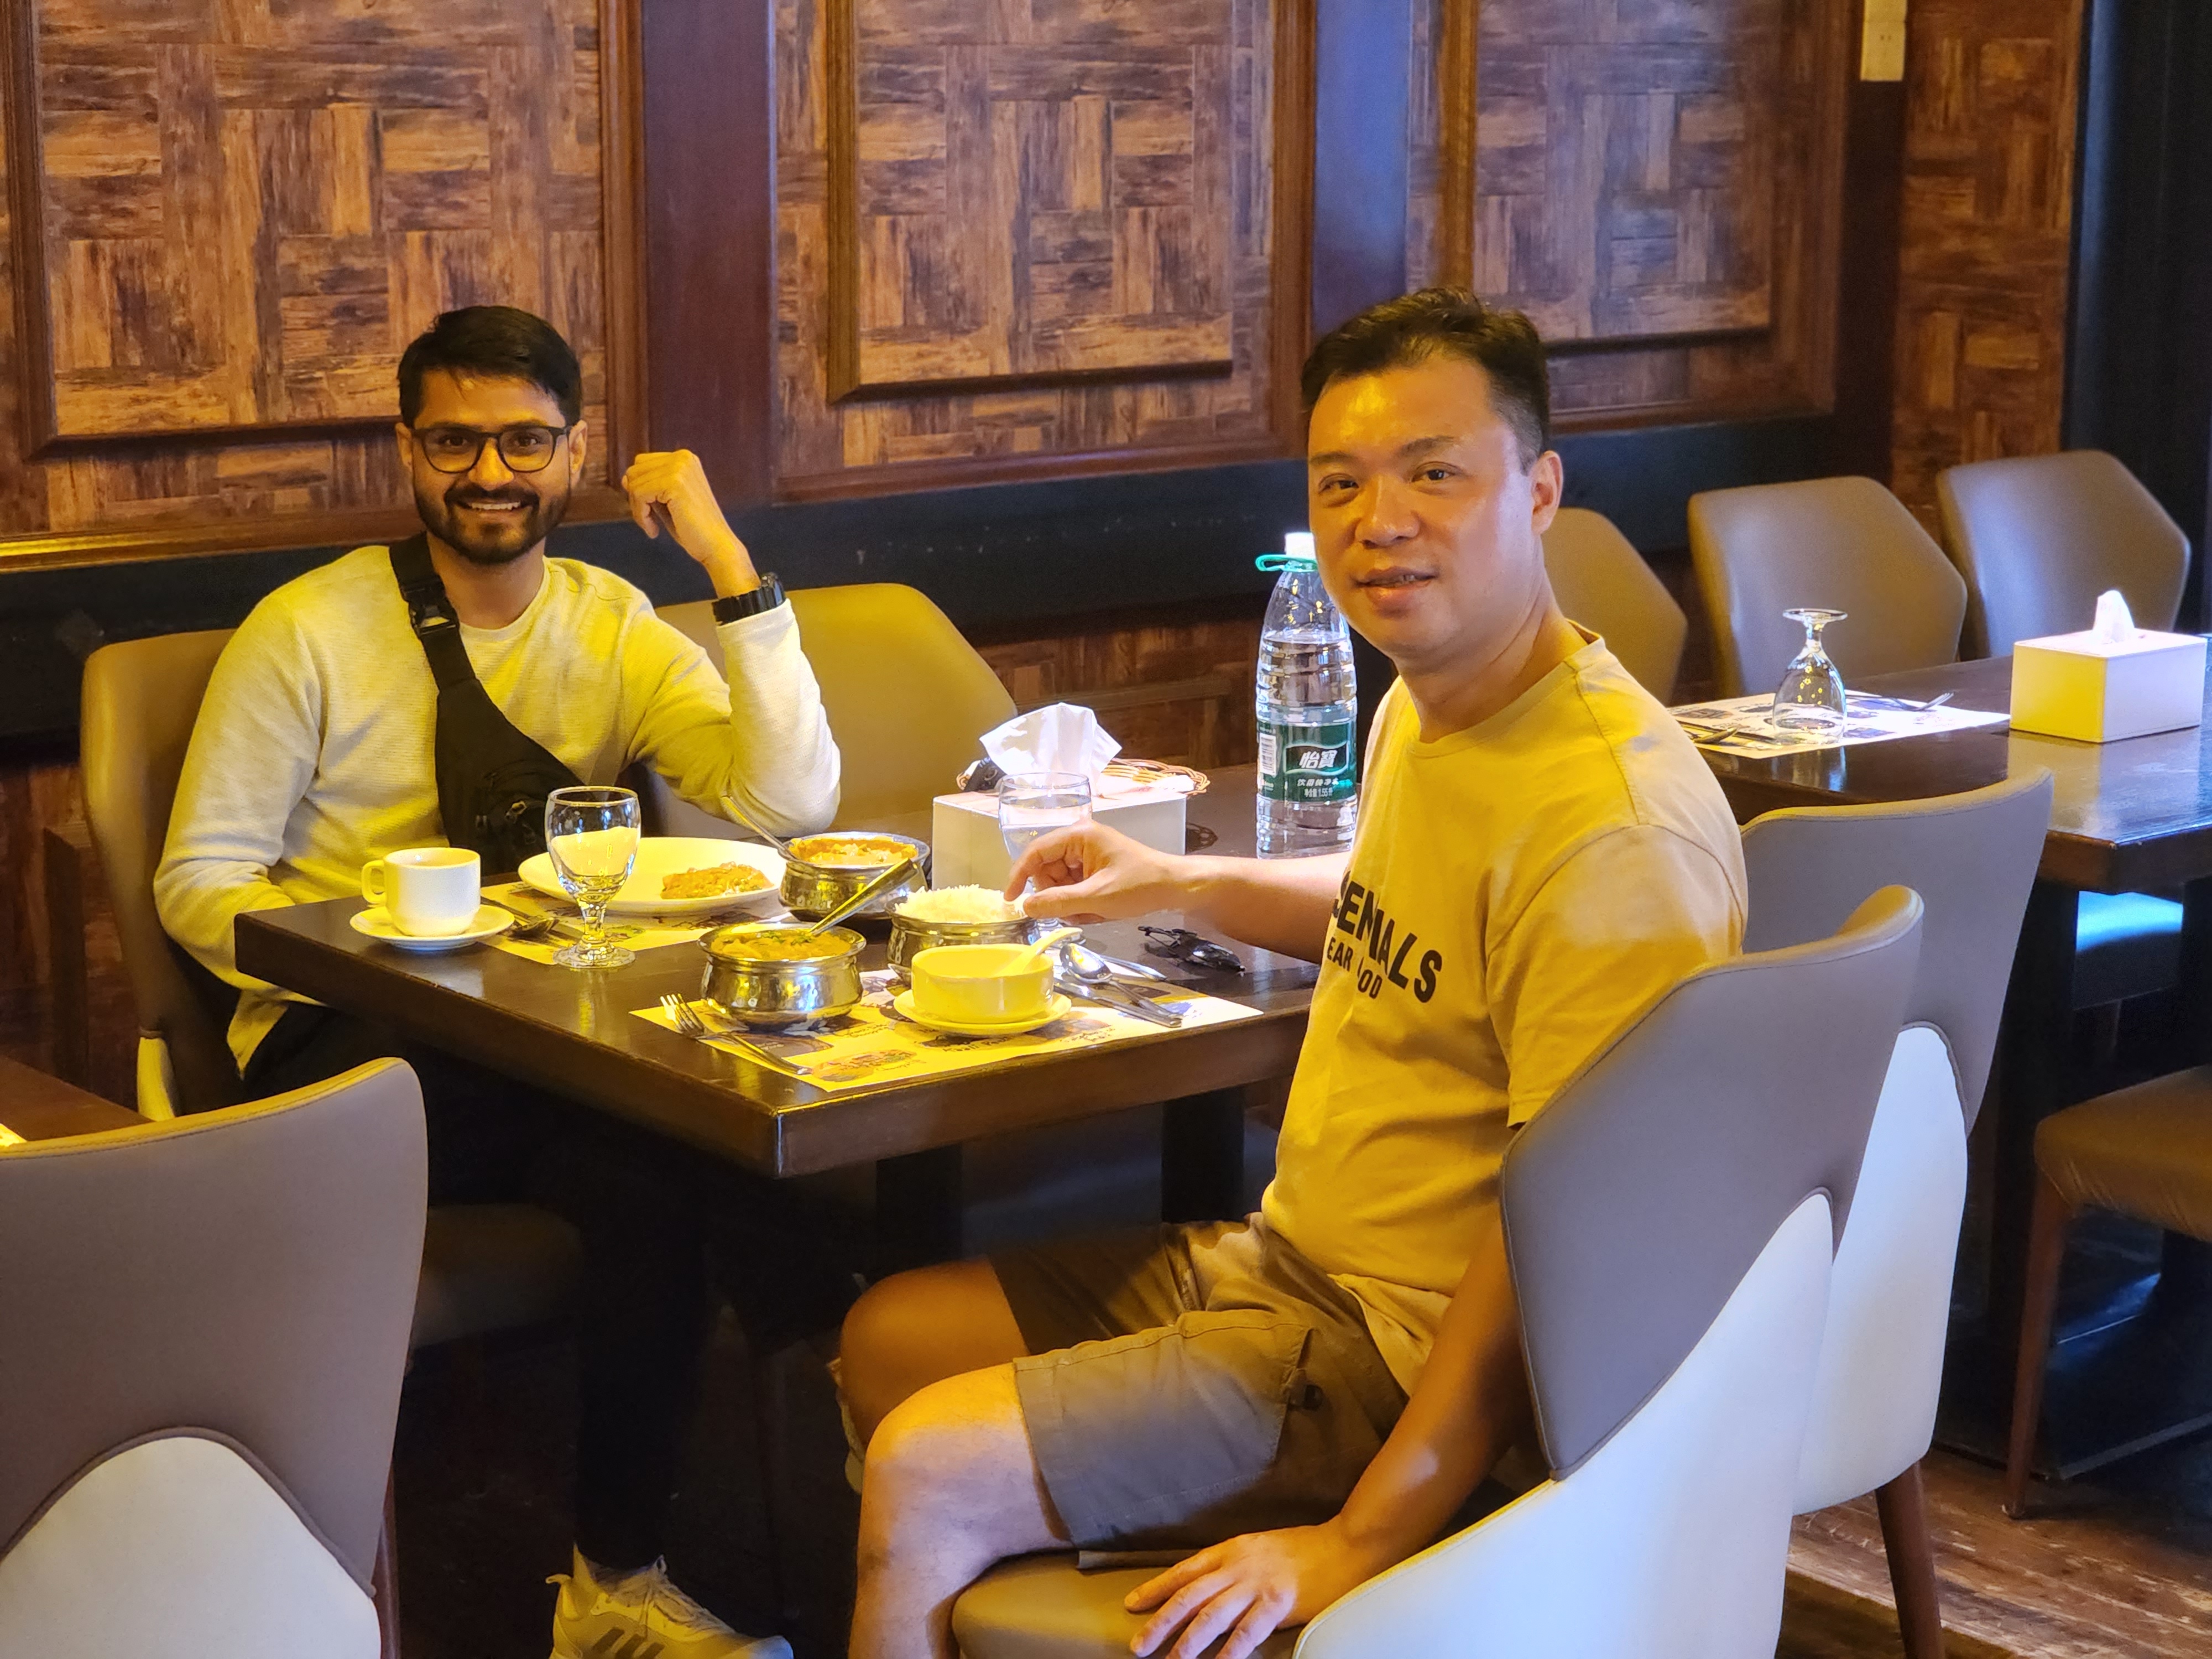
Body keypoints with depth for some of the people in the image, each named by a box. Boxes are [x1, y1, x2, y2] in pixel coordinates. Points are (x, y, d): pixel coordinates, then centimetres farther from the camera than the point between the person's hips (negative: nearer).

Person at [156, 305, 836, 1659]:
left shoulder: (615, 627, 9)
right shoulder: (309, 631, 0)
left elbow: (792, 806, -5)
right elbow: (198, 882, 1)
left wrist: (729, 560, -10)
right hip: (345, 1038, -2)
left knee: (671, 1166, -31)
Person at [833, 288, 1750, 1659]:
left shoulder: (1612, 821, -26)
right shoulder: (1428, 705, 7)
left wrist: (1363, 1544, -29)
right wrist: (1182, 885, 23)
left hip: (1413, 1363, -10)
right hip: (1287, 1260, 10)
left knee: (925, 1474, -17)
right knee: (889, 1338, 13)